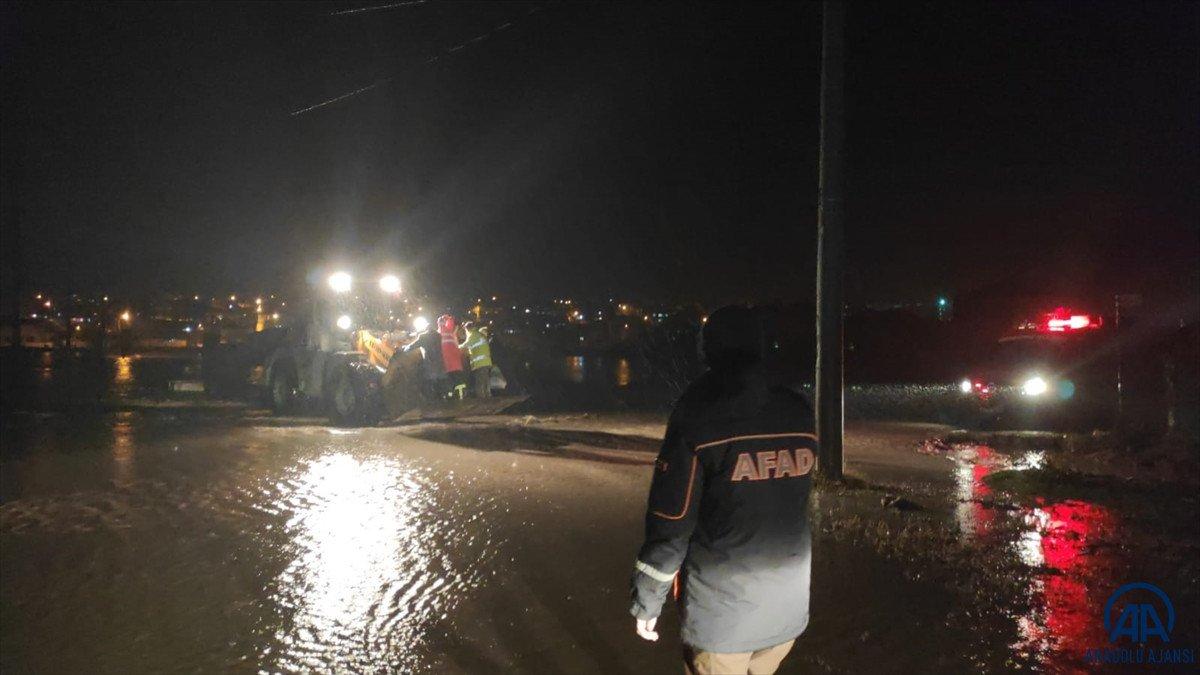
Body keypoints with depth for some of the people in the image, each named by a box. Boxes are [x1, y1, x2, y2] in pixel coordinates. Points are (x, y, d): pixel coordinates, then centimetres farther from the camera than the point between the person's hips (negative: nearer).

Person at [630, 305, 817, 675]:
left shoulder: (696, 423, -15)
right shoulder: (800, 413, -3)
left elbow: (670, 524, -14)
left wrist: (647, 600, -3)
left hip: (720, 616, -4)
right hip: (789, 608, 4)